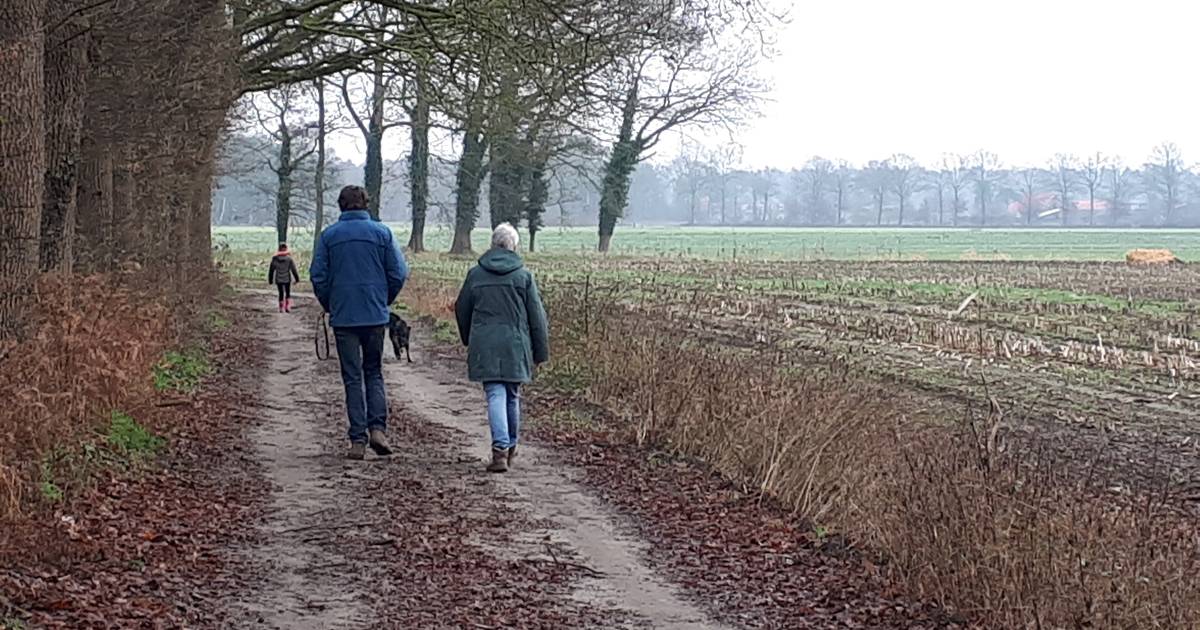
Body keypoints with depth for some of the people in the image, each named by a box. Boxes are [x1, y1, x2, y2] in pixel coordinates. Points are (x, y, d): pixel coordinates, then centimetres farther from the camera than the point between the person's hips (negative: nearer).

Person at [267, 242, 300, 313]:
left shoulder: (274, 258, -5)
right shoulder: (289, 258, -11)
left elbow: (271, 270, 1)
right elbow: (293, 269, -9)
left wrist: (270, 280, 10)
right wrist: (297, 279, -1)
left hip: (278, 280, 1)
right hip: (287, 279, -1)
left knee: (281, 294, 12)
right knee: (288, 293, 14)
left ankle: (281, 308, 11)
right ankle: (287, 307, 4)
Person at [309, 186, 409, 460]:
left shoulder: (329, 235, 0)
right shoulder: (381, 232, 0)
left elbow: (317, 276, -2)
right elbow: (399, 273, -2)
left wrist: (329, 306, 12)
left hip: (343, 317, -1)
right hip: (375, 315, 1)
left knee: (352, 378, 4)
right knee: (374, 373, 14)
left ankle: (358, 439, 1)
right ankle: (377, 427, -3)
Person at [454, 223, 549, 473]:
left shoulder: (475, 274, 4)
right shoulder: (523, 275, -1)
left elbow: (462, 310, 13)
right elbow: (537, 316, 1)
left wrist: (469, 340, 28)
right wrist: (541, 351, 8)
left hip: (485, 346, 0)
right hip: (515, 345, 0)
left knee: (495, 396, -5)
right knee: (513, 396, 15)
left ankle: (500, 449, -21)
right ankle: (510, 447, 28)